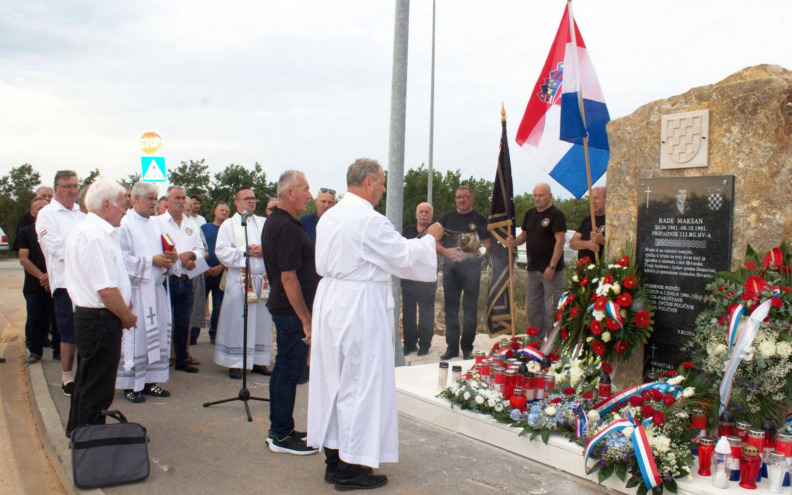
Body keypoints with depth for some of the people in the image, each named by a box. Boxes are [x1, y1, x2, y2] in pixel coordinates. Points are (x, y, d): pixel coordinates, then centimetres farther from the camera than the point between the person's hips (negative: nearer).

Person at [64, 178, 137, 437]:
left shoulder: (80, 230, 14)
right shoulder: (96, 236, -21)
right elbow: (106, 289, -25)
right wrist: (128, 317, -10)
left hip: (87, 316, 11)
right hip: (101, 320, -11)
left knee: (86, 380, 23)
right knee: (97, 387, 0)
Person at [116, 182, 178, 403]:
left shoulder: (154, 224, 16)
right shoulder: (125, 224, -8)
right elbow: (122, 258, -16)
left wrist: (170, 258, 1)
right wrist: (151, 261, -18)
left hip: (156, 288, 8)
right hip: (136, 290, -8)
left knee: (158, 333, 9)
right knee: (135, 336, -5)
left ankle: (150, 380, 18)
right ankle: (130, 384, 5)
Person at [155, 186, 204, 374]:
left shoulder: (191, 224, 16)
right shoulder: (158, 222, -1)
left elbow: (200, 249, 14)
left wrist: (191, 255, -7)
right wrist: (179, 257, -13)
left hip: (186, 280, 5)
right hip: (166, 279, -5)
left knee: (183, 323, 12)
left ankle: (182, 359, 21)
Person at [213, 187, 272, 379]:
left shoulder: (264, 223, 15)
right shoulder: (229, 225, 5)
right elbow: (222, 251, -7)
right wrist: (246, 252, -13)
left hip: (263, 279, 4)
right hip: (240, 280, -4)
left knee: (262, 321, 6)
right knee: (238, 321, -3)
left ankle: (258, 360, 14)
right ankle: (235, 363, 4)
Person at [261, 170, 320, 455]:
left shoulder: (274, 222, 13)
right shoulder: (287, 227, -20)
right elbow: (289, 277, -23)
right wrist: (306, 320, -20)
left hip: (282, 306, 11)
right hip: (293, 310, -11)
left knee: (283, 368, 16)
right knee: (290, 370, -3)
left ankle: (278, 429, 26)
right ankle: (282, 436, 6)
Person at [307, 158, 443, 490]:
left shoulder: (329, 217, 9)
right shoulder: (369, 220, -17)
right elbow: (405, 255, -12)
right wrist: (430, 238, 5)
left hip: (329, 301, 9)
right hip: (360, 305, -9)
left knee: (333, 380, 14)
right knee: (361, 383, 0)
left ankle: (334, 460, 23)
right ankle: (351, 468, 7)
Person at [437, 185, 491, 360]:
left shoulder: (480, 219, 5)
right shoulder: (447, 218, 12)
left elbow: (487, 245, 0)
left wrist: (471, 252, -17)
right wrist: (446, 251, -10)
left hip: (471, 266, -2)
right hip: (450, 266, 3)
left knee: (470, 308, 0)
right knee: (450, 308, 6)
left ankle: (467, 348, 8)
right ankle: (452, 347, 13)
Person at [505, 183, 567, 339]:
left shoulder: (556, 215, -10)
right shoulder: (530, 214, 13)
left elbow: (560, 241, -16)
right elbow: (524, 234, 21)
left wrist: (552, 266, -21)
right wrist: (514, 242, -3)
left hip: (551, 270, -8)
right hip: (533, 269, 8)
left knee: (551, 309, -5)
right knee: (533, 308, 13)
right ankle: (537, 340, 24)